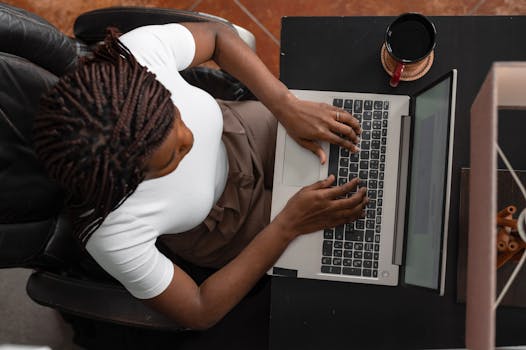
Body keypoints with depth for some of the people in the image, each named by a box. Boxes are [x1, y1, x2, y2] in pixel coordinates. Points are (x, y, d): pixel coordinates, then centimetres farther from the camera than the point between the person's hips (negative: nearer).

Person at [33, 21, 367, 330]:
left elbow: (218, 34, -13)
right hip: (221, 225, -2)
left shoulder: (139, 52, -36)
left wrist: (287, 105, -22)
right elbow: (200, 312, -23)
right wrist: (290, 225, -28)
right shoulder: (112, 234, -40)